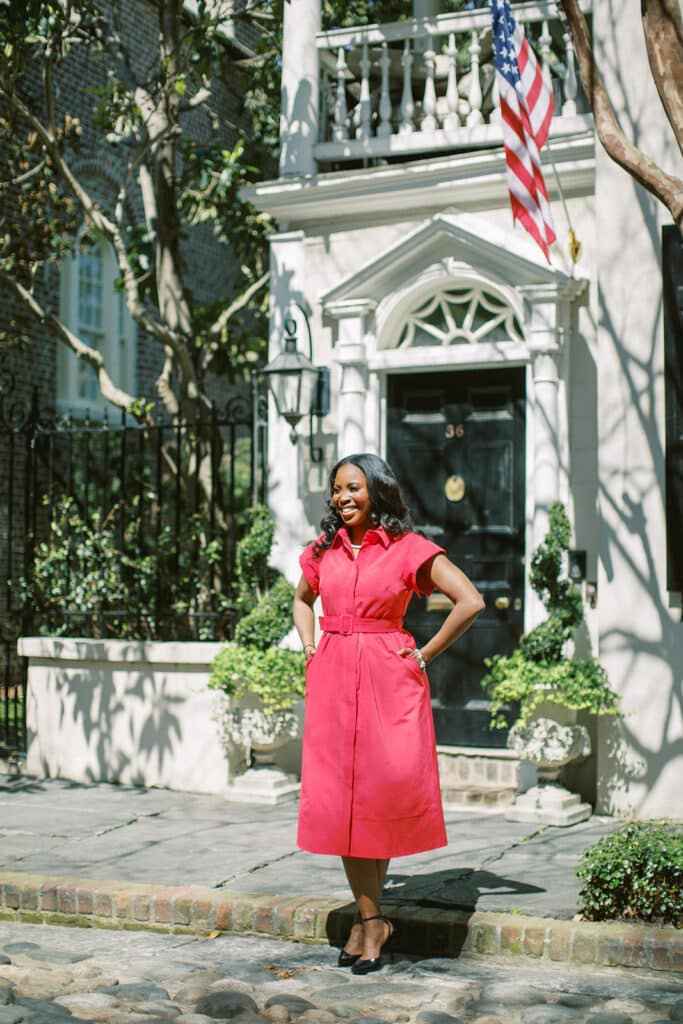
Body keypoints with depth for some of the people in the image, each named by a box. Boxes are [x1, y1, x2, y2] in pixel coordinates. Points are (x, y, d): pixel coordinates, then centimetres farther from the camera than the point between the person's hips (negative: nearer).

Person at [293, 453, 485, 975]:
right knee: (338, 797, 2)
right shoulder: (324, 549, 10)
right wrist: (311, 647, 14)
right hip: (333, 682, 4)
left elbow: (471, 602, -9)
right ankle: (371, 918, 12)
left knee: (382, 794, -3)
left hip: (389, 682, -4)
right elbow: (302, 600, 29)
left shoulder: (409, 548, -4)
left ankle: (370, 916, 13)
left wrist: (425, 655, -7)